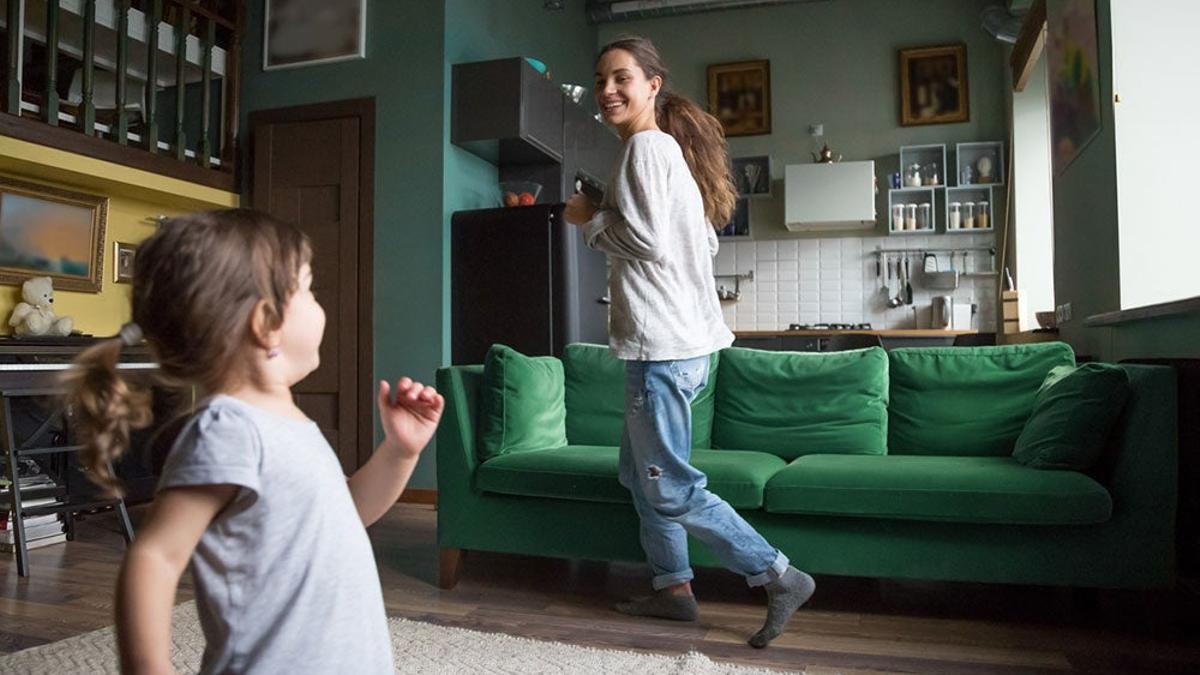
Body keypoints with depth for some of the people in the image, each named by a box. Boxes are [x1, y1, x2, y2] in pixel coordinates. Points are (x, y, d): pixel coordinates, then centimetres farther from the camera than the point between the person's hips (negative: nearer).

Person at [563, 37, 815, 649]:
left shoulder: (646, 146, -10)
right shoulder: (671, 150, 20)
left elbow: (647, 239, -20)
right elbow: (706, 242, 22)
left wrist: (589, 217, -4)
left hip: (662, 346, -11)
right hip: (676, 340, 11)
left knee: (670, 488, -3)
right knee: (641, 472, 17)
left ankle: (779, 577, 5)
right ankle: (673, 587, 26)